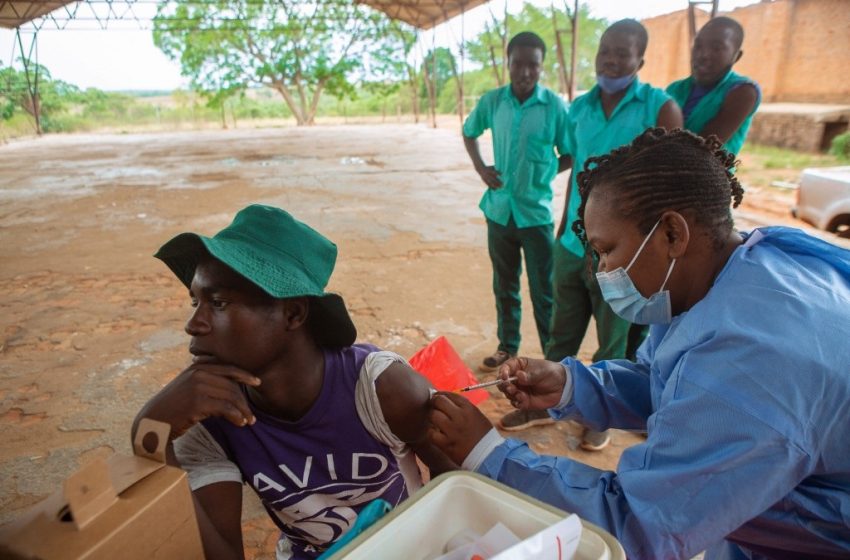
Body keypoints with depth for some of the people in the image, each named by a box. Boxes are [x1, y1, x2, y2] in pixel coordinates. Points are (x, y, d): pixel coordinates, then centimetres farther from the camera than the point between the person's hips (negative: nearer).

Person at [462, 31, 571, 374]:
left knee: (544, 291, 4)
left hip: (536, 211, -3)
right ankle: (507, 346, 33)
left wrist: (544, 173, -13)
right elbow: (469, 132, 17)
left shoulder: (554, 106, -9)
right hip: (499, 208, 3)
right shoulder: (492, 101, -1)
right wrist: (480, 168, 3)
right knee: (504, 285, 16)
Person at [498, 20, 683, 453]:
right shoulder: (579, 108, 6)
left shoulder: (660, 109, -8)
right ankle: (543, 405, 32)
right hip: (572, 247, 4)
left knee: (613, 344, 12)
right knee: (561, 335, 15)